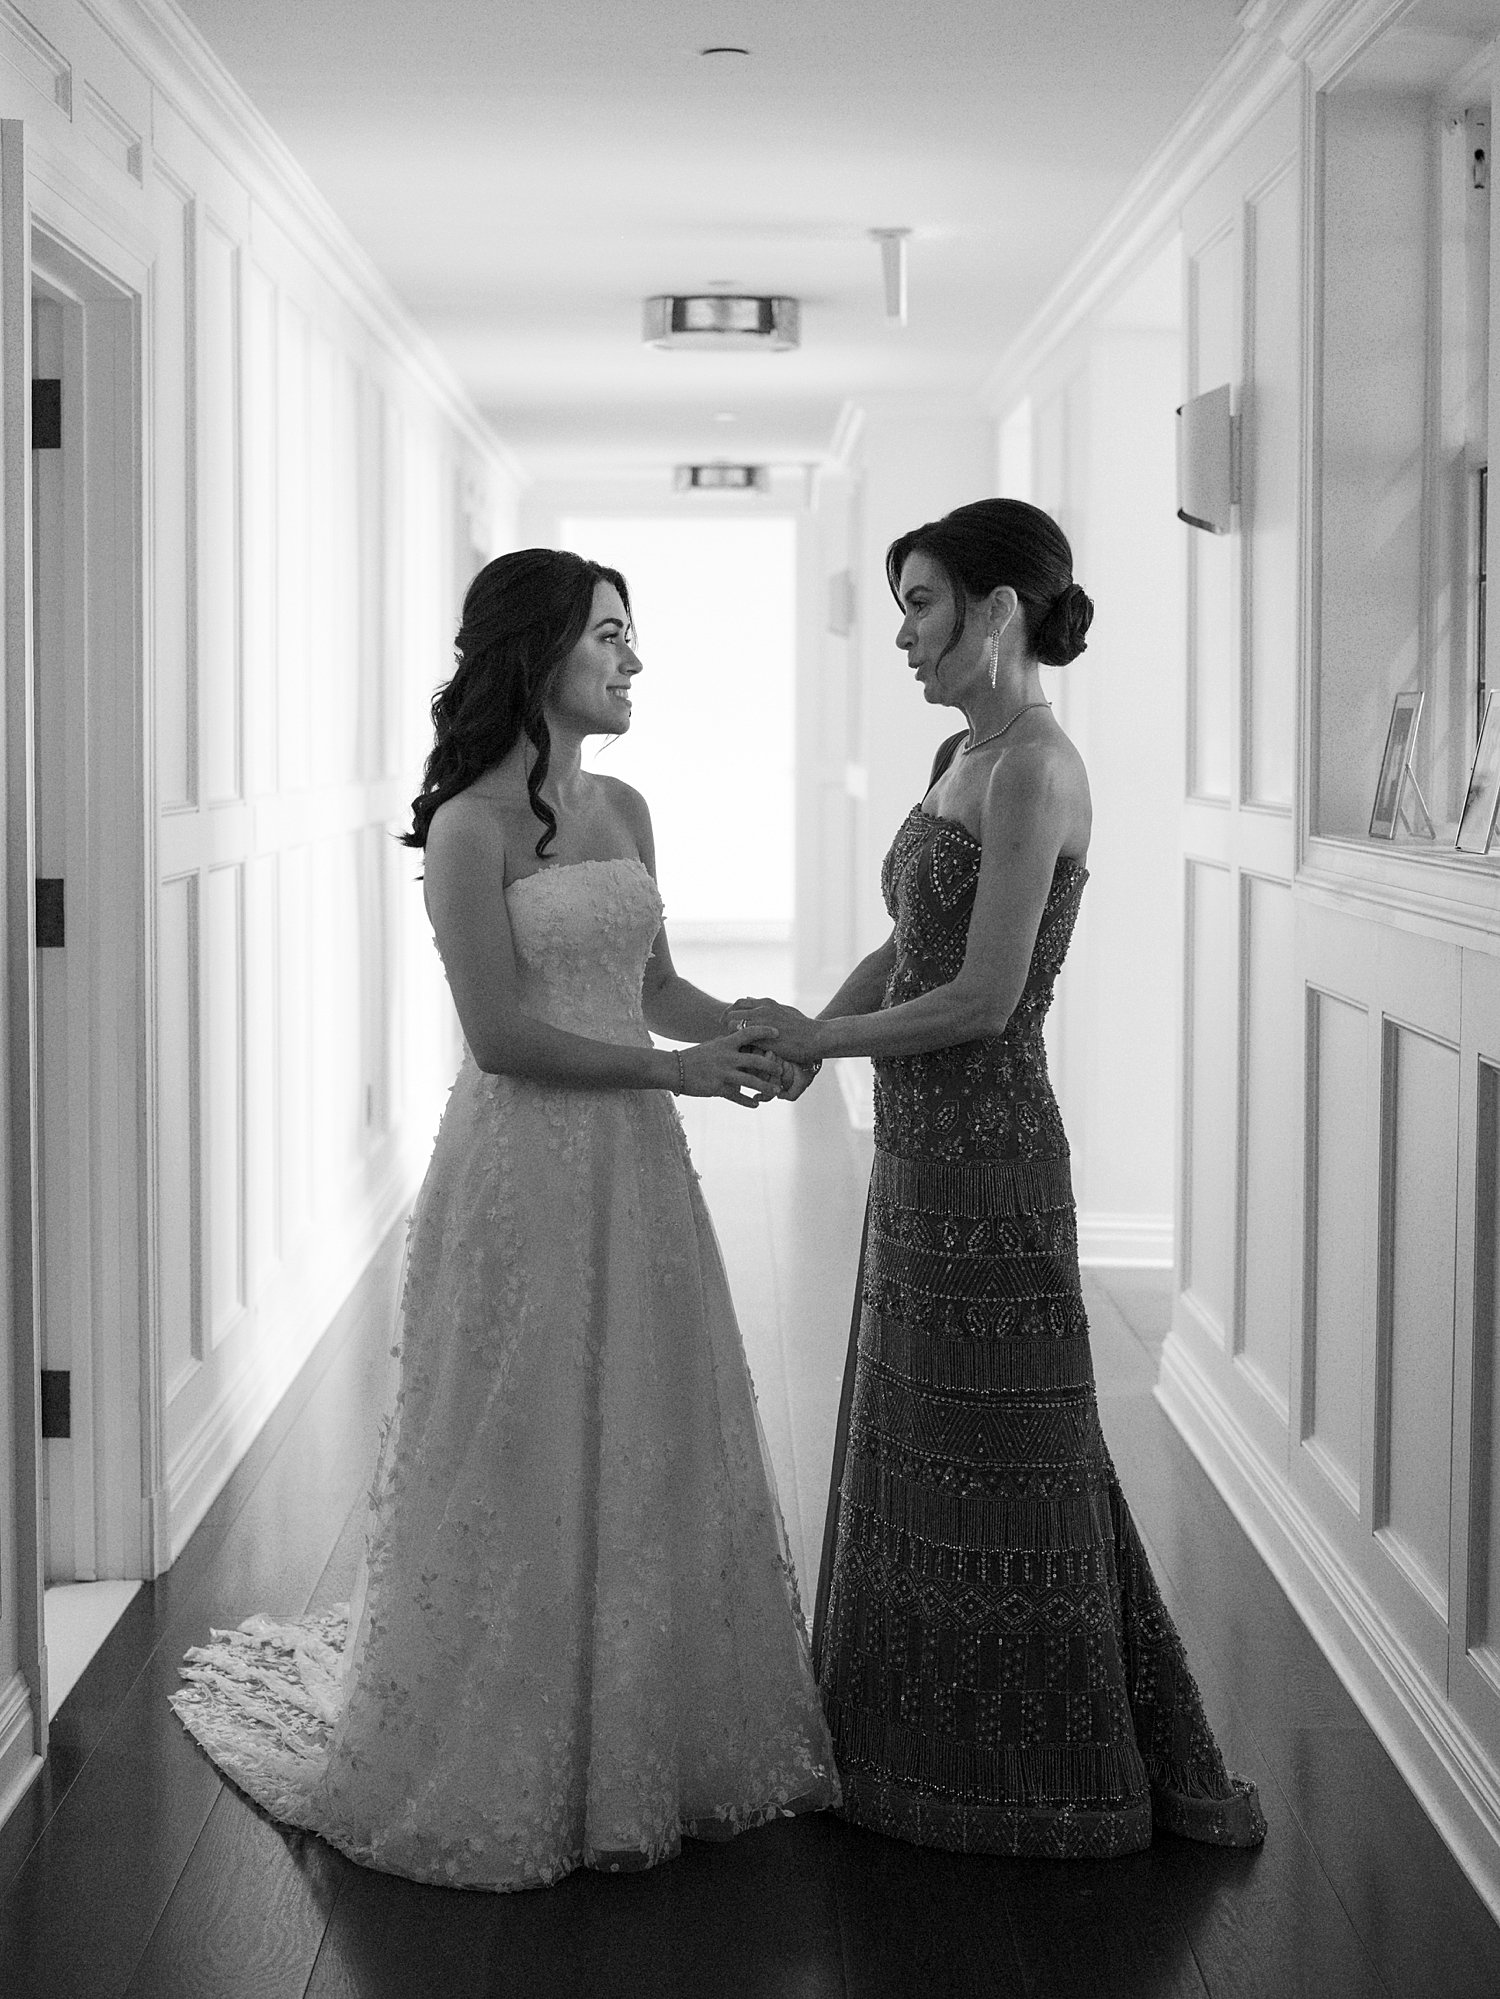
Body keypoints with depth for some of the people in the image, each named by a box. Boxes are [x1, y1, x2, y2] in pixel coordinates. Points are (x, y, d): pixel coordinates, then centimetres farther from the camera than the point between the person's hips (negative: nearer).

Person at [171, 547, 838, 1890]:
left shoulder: (623, 810, 9)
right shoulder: (471, 825, -12)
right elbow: (501, 1034, -16)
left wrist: (748, 1026, -1)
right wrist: (673, 1069, -14)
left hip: (634, 1172, 7)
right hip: (526, 1170, -7)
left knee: (652, 1454, 13)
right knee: (531, 1466, 2)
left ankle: (657, 1744, 26)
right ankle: (519, 1774, 17)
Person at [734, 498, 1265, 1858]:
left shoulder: (1032, 769, -18)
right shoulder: (965, 755, 11)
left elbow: (983, 998, -21)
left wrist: (816, 1037, -10)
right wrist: (803, 1037, -1)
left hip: (985, 1154, -10)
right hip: (927, 1148, 10)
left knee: (994, 1461, 2)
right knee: (921, 1449, 18)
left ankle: (1044, 1783, 17)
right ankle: (934, 1743, 32)